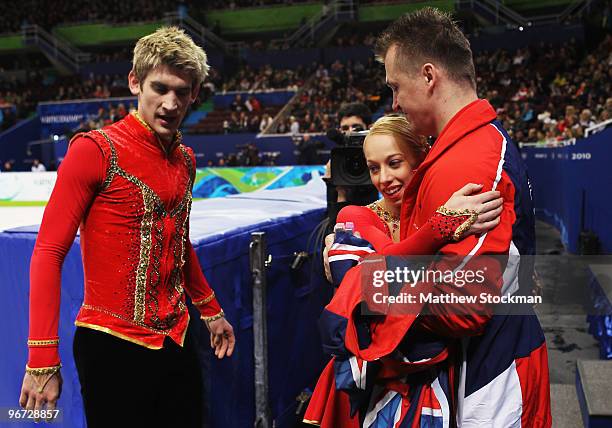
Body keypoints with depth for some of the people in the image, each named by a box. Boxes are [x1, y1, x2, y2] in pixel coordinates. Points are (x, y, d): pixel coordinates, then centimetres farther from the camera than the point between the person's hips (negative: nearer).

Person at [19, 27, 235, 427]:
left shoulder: (186, 159, 8)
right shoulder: (95, 150, -13)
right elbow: (49, 253, -14)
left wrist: (211, 311, 27)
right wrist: (42, 359, -17)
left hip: (177, 342, 6)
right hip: (113, 345, -6)